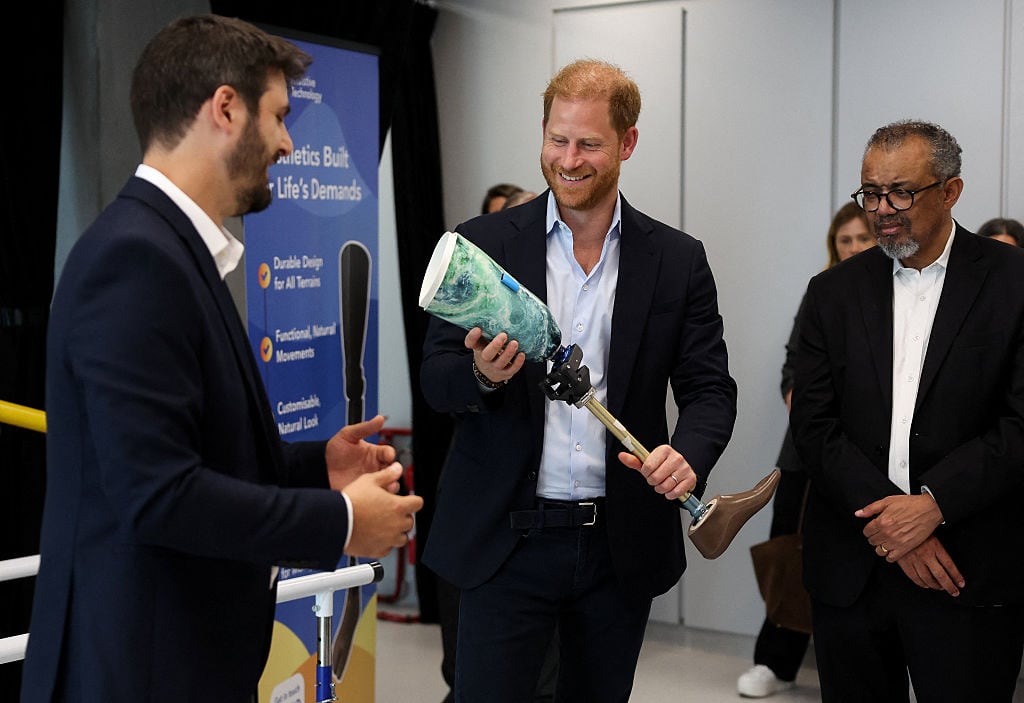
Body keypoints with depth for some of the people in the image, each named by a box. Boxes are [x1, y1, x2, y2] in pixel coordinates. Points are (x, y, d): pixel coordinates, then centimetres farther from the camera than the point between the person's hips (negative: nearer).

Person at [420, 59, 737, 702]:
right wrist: (481, 375, -25)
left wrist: (689, 455, -21)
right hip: (506, 543, -1)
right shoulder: (484, 244, -1)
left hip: (622, 546, 2)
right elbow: (436, 382, -1)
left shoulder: (678, 260, 1)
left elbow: (710, 388, 1)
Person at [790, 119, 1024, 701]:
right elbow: (813, 424, 1)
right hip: (850, 568, 3)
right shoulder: (835, 292, 8)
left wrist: (933, 503, -17)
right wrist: (885, 514, -11)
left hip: (971, 572, -2)